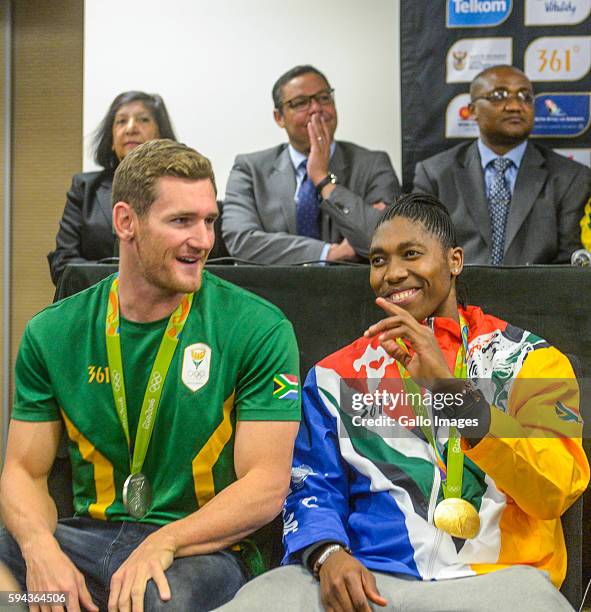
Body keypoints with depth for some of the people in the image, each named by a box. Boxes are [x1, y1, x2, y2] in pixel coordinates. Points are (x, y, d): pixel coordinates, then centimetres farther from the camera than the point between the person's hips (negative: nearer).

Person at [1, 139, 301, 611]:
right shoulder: (52, 333, 5)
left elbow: (266, 487, -8)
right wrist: (41, 547, -17)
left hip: (204, 546, -2)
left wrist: (164, 542, -23)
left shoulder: (259, 330, -5)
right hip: (87, 537, 3)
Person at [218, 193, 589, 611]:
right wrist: (328, 555, -13)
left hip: (494, 574, 0)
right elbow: (314, 488, 10)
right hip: (366, 578, 1)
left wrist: (451, 388, -20)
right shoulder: (338, 374, 15)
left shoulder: (527, 359, 7)